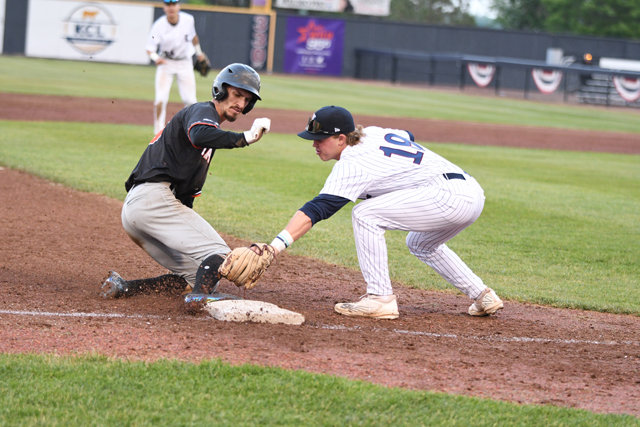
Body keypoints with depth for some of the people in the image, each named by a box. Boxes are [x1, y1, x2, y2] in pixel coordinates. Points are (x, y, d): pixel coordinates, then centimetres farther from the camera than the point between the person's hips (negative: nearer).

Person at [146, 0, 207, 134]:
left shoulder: (188, 20, -12)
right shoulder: (159, 26, -19)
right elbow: (150, 49, -19)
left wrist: (199, 52, 21)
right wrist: (156, 58, -40)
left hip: (185, 64, 2)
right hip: (165, 63, -2)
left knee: (190, 100, -2)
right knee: (160, 99, -13)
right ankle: (158, 132, -2)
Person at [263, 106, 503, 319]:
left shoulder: (353, 165, -11)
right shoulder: (372, 133, 14)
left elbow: (316, 209, -21)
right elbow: (408, 137, 35)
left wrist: (276, 246, -28)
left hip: (450, 195, -10)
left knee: (365, 215, -13)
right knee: (421, 244, 34)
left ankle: (380, 299, -12)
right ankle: (483, 297, 30)